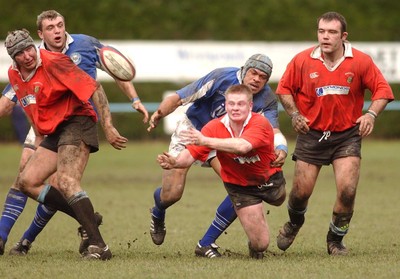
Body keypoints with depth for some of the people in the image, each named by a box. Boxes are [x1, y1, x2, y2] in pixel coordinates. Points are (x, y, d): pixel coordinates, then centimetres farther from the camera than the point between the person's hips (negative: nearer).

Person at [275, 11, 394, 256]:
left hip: (347, 135, -1)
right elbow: (285, 89, 7)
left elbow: (382, 89, -2)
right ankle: (294, 224, 39)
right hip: (312, 133, 1)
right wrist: (294, 114, -7)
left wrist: (372, 114, -17)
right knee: (301, 192, 2)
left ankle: (336, 239, 11)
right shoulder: (302, 61, -6)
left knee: (347, 190, -14)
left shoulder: (361, 61, -9)